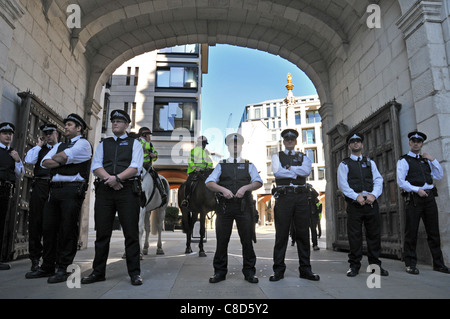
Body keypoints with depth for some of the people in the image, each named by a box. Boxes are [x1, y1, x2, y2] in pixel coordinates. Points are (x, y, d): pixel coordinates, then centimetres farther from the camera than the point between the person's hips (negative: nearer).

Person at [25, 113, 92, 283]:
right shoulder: (59, 146, 25)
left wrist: (55, 159, 11)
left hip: (72, 190, -7)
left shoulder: (83, 143, 2)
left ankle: (62, 269, 2)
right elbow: (45, 162, 11)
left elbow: (60, 157, -10)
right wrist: (62, 161, -4)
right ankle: (47, 267, 19)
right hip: (54, 189, 8)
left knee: (68, 230, -5)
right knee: (49, 228, 9)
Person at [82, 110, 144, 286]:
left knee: (131, 233, -2)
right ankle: (98, 272, 19)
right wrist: (109, 179, -12)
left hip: (127, 190, -3)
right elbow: (96, 167, 6)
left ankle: (134, 273, 5)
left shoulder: (134, 143, 12)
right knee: (102, 232, 7)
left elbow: (135, 167, -3)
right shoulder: (103, 144, 20)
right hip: (104, 190, 3)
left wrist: (117, 178, -16)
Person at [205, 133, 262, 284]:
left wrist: (245, 187, -17)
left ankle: (249, 272, 15)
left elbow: (258, 182, 2)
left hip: (244, 207, 0)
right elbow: (209, 182, 3)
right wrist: (223, 189, -15)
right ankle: (220, 272, 14)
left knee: (247, 240, 3)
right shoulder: (221, 165, 14)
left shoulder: (249, 165, 14)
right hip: (225, 206, 0)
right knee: (221, 240, 3)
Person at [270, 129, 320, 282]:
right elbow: (277, 172, -6)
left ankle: (305, 269, 12)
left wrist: (288, 168, -5)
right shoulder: (277, 156, 13)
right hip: (283, 196, -2)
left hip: (301, 196, 2)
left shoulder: (303, 157, 18)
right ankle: (278, 270, 6)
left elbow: (307, 171, -3)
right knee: (281, 233, -1)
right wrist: (297, 172, -2)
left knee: (303, 233, 3)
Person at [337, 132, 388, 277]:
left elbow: (378, 180, 8)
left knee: (374, 234, 4)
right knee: (354, 235, -2)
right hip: (354, 203, -3)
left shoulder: (370, 162, 19)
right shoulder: (344, 164, 10)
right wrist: (356, 196, -14)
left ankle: (375, 264, 15)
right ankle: (354, 265, 6)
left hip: (371, 202, 3)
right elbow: (342, 184, -2)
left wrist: (373, 195, -10)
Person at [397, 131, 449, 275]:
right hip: (414, 198, -5)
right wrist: (417, 190, -16)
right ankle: (411, 264, 4)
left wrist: (433, 160, 7)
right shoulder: (404, 160, 2)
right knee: (411, 232, -3)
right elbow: (401, 182, -6)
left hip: (429, 197, 5)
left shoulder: (426, 160, 20)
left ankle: (438, 263, 18)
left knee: (433, 232, 9)